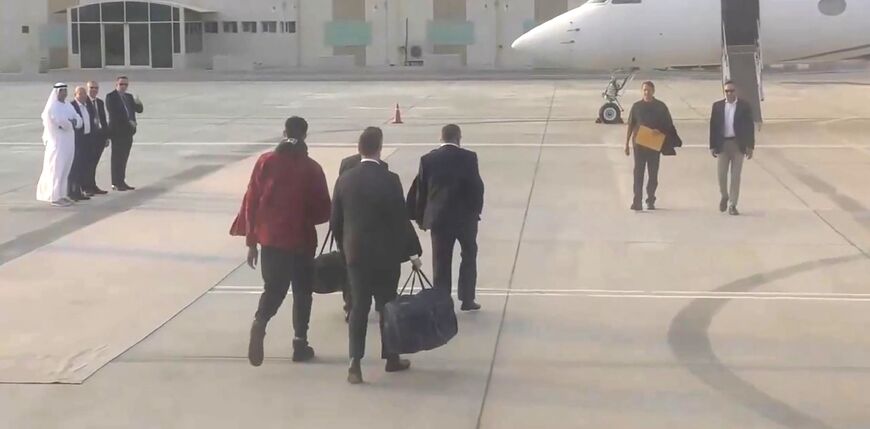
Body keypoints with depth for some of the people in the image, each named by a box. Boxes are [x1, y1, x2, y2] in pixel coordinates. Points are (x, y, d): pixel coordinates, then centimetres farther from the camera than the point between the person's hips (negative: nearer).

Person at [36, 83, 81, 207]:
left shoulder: (67, 105, 13)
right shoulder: (52, 107, -10)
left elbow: (78, 120, 5)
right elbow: (62, 122, -23)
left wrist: (73, 121, -16)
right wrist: (72, 122, -5)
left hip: (68, 142, 8)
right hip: (57, 142, -8)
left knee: (65, 169, 10)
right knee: (57, 169, -7)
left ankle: (61, 194, 17)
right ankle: (55, 197, -5)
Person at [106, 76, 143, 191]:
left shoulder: (129, 97, 16)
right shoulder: (111, 97, -5)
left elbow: (139, 110, 12)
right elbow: (113, 113, -15)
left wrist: (138, 104, -11)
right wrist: (128, 122, -19)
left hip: (128, 131, 6)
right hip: (118, 131, -6)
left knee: (124, 158, 9)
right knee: (117, 158, -3)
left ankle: (122, 182, 13)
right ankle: (116, 183, 0)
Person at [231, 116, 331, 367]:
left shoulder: (265, 162, -2)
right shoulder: (311, 168, -7)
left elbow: (251, 202, 0)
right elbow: (323, 211, -5)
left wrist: (251, 241, 7)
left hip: (270, 240, 2)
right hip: (301, 241, -2)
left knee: (273, 289, 14)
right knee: (302, 292, 13)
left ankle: (259, 323, -14)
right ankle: (300, 343, 15)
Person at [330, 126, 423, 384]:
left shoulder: (345, 180, 0)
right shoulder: (389, 180, -13)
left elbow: (335, 221, 5)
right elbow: (401, 220, -11)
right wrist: (413, 252, -1)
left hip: (355, 253, 3)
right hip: (385, 254, -3)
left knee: (359, 307, 6)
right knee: (387, 307, 10)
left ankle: (355, 364, -3)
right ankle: (391, 358, 23)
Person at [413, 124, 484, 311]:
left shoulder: (428, 159, -2)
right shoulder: (468, 157, -9)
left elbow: (421, 190, 2)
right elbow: (477, 186, -8)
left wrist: (421, 217, 12)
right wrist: (476, 210, 8)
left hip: (438, 217, 2)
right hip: (465, 215, -1)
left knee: (441, 261, 8)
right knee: (469, 255, 17)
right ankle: (467, 299, 16)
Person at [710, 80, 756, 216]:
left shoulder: (745, 106, 0)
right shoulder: (717, 106, 4)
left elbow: (750, 127, 0)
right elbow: (713, 127, 5)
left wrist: (750, 146, -4)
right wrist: (713, 146, 0)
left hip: (738, 145, -1)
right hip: (722, 144, 1)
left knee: (735, 175, 0)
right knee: (722, 174, 1)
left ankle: (732, 205, 5)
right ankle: (724, 197, 28)